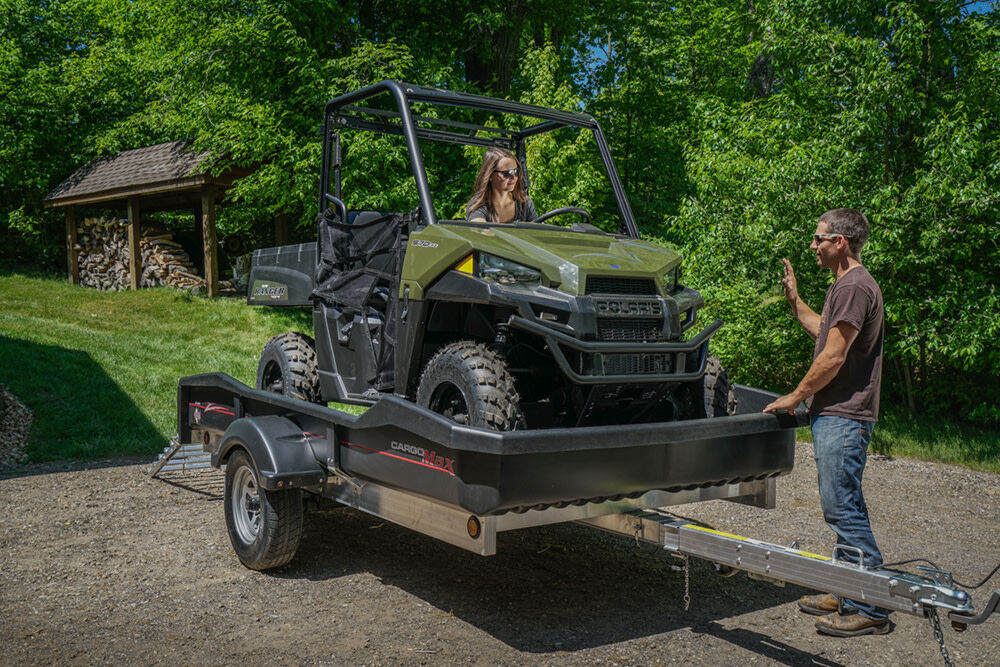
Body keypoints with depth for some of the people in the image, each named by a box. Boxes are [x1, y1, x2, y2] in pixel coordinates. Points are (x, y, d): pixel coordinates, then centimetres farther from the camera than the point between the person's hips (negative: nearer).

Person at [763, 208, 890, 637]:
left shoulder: (855, 287, -16)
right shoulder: (845, 285, 17)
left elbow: (832, 357, -18)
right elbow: (824, 332, 30)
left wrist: (795, 397, -9)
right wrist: (794, 300, 25)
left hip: (843, 418, -11)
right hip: (834, 413, 11)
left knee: (843, 508, -7)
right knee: (841, 508, 15)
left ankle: (870, 610, 0)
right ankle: (848, 594, 24)